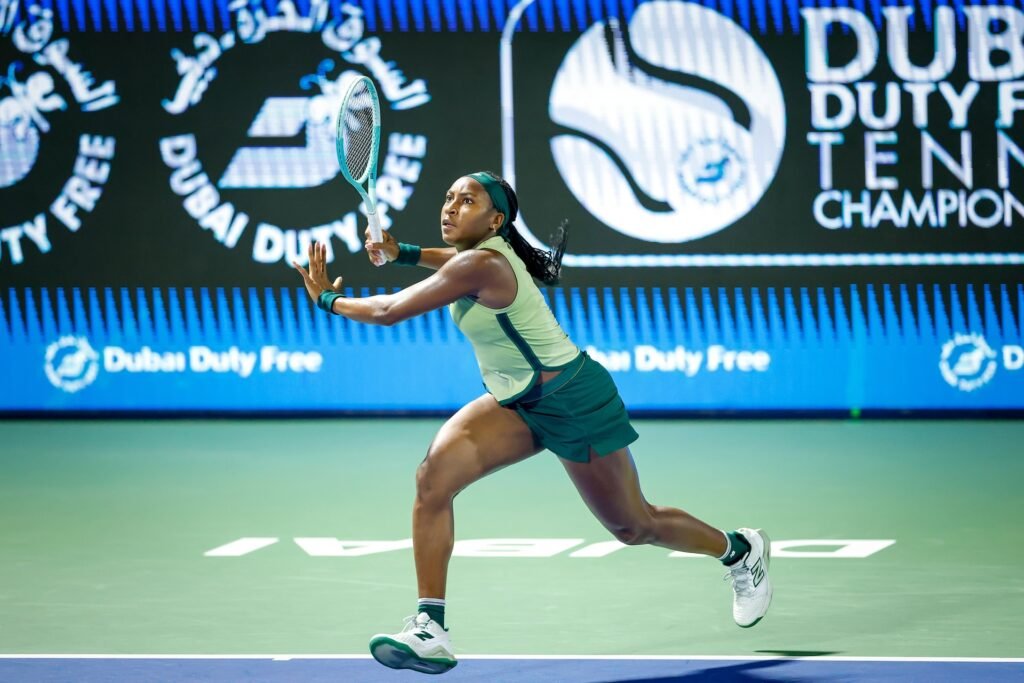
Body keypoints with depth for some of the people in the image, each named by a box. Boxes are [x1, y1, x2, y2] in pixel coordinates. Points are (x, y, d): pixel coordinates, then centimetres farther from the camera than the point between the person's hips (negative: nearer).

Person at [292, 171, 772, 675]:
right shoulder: (477, 252, -1)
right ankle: (430, 631, -17)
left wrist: (328, 299, -10)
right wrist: (401, 252, 11)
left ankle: (741, 550, 37)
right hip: (516, 402, 8)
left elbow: (389, 312, -27)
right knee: (433, 476, -16)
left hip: (574, 401, -8)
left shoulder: (481, 266, -28)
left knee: (634, 527, 7)